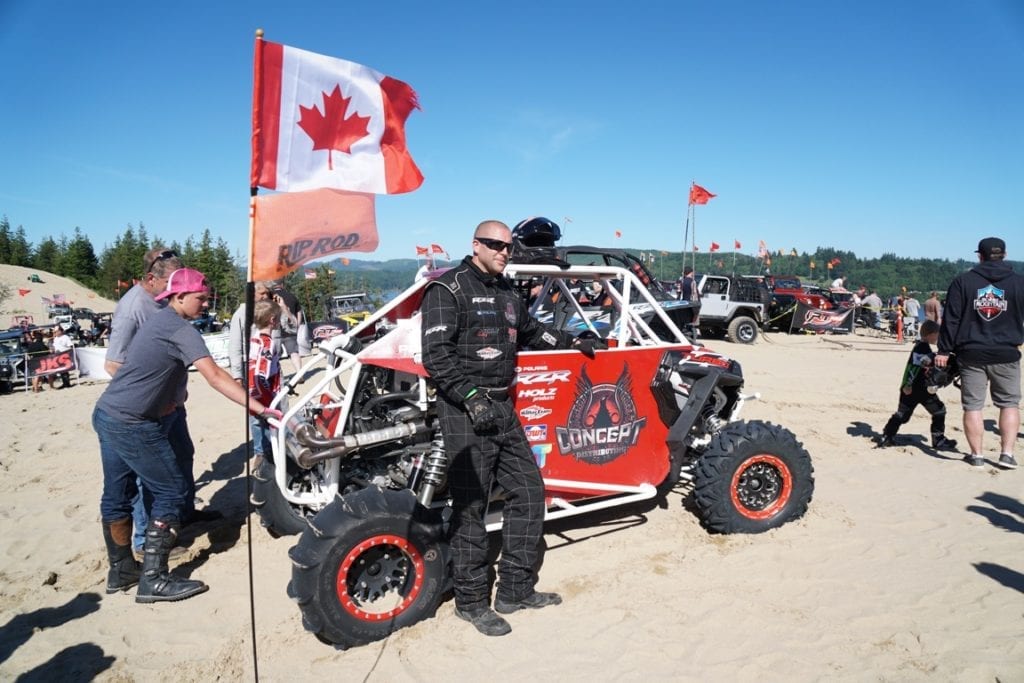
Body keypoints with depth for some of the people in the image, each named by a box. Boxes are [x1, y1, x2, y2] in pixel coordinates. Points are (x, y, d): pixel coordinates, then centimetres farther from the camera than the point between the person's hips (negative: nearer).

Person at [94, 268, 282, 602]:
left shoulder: (156, 320, 14)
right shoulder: (182, 330, -15)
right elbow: (215, 376, -27)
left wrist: (162, 399, 12)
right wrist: (259, 408, -32)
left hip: (106, 414, 10)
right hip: (132, 424, -10)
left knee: (117, 495, 16)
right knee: (171, 492, -3)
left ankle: (120, 570, 28)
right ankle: (153, 580, 0)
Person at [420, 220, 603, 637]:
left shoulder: (507, 292, 17)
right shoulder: (448, 289, -8)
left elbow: (531, 332, 36)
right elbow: (436, 355, -16)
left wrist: (572, 343, 34)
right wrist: (472, 398, -23)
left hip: (503, 408, 8)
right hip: (465, 411, -8)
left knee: (528, 493, 10)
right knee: (470, 506, 0)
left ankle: (515, 590, 24)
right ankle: (471, 601, 16)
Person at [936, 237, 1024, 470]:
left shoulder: (963, 281, -1)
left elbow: (951, 318, -3)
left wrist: (944, 350, 0)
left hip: (971, 354, -1)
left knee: (972, 406, 5)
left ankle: (976, 454, 8)